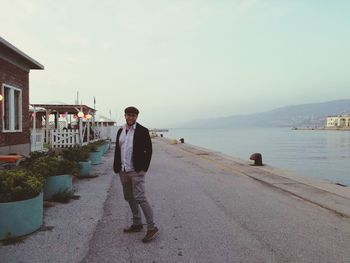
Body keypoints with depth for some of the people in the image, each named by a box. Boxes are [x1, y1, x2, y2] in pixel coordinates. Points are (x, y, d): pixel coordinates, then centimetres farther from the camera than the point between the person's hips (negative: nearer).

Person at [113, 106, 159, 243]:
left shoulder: (142, 131, -5)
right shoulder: (120, 131, 12)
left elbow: (148, 150, -7)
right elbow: (117, 150, 15)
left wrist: (144, 168, -13)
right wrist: (116, 167, 8)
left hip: (136, 171, -7)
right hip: (123, 171, 7)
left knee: (140, 198, -12)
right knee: (129, 198, 13)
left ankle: (152, 228, -4)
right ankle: (137, 224, 26)